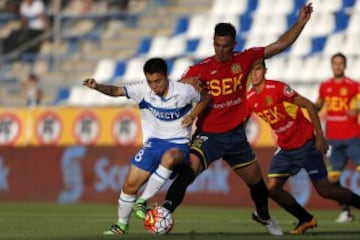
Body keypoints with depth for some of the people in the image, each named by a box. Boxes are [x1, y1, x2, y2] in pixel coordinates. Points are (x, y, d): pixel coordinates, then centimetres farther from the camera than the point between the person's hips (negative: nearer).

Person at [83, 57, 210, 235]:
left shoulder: (183, 91, -11)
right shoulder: (143, 90, -7)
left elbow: (205, 98, 8)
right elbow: (116, 91, -18)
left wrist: (193, 115, -8)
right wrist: (97, 87, -36)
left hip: (178, 145, -3)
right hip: (153, 143, 3)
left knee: (169, 157, -39)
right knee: (131, 184, -6)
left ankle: (142, 202, -23)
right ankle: (121, 224, 19)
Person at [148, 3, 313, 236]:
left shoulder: (245, 59, -4)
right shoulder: (201, 69, -10)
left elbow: (280, 45, 0)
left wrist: (300, 23, -7)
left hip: (236, 135, 3)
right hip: (208, 135, -3)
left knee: (256, 180, 17)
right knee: (188, 170, -28)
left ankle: (263, 216, 45)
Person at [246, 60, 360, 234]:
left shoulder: (278, 88, -19)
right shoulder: (249, 99, -1)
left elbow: (309, 106, -16)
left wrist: (320, 136, -16)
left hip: (305, 144, -6)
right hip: (285, 149, 6)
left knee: (324, 190, -8)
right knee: (272, 188, -4)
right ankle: (307, 220, 13)